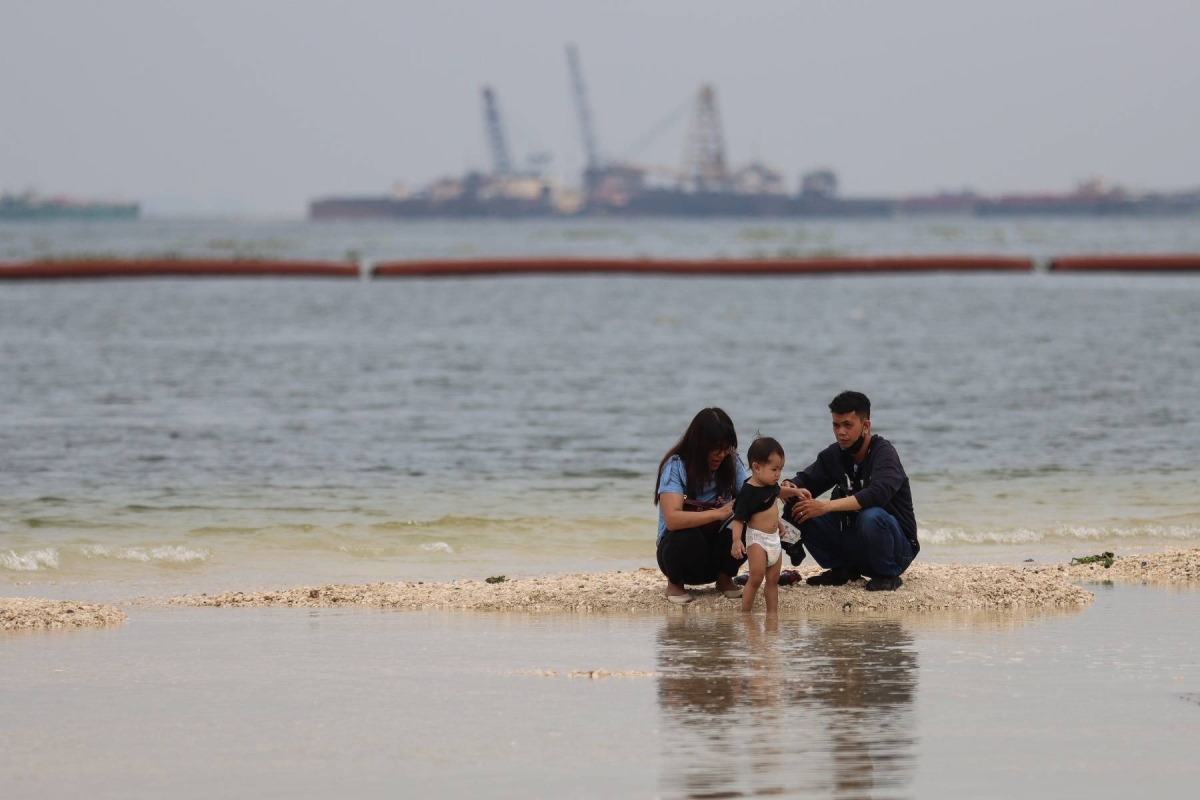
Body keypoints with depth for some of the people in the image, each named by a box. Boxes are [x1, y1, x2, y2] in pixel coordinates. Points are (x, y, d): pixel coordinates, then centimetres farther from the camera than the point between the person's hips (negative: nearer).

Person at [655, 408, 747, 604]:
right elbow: (672, 519, -33)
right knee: (687, 538, -38)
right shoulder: (676, 466, -20)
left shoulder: (732, 463, -4)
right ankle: (675, 584, -5)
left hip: (716, 546, 3)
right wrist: (719, 513, -44)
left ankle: (724, 578, 3)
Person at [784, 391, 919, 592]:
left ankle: (887, 575, -13)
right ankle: (841, 569, 4)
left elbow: (877, 494, -35)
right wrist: (789, 488, -24)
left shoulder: (884, 453, -18)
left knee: (871, 516, -39)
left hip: (897, 548, -6)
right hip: (853, 542, 6)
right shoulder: (834, 454, 3)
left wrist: (826, 506, -41)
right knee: (797, 509, -9)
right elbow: (805, 481, 2)